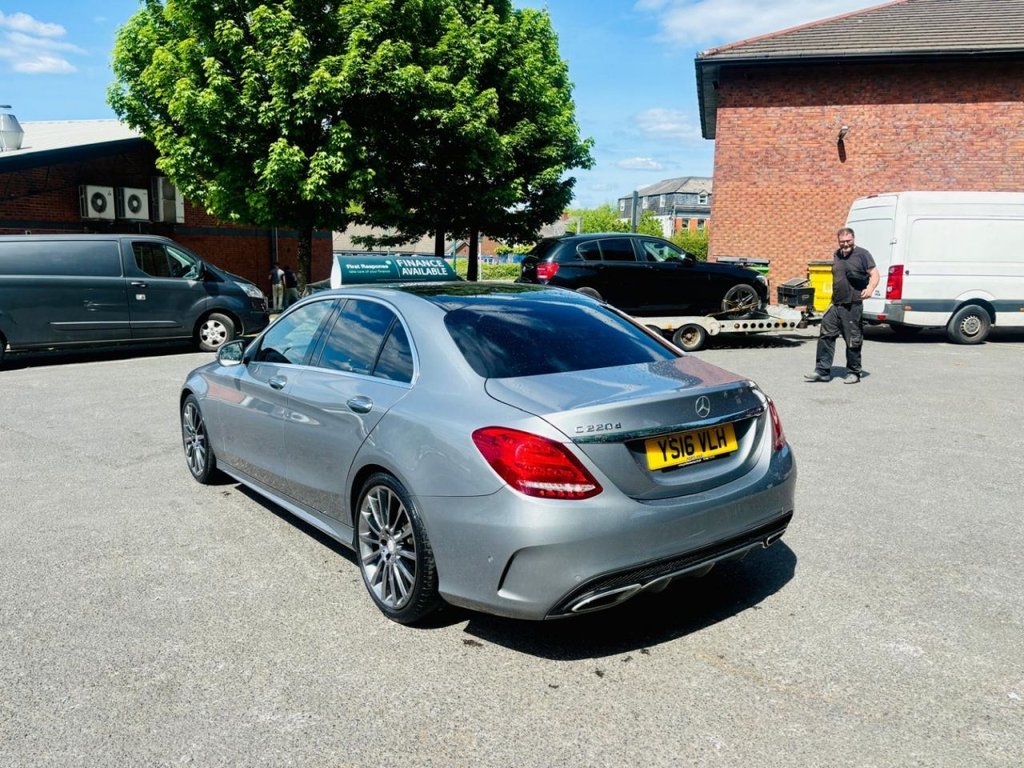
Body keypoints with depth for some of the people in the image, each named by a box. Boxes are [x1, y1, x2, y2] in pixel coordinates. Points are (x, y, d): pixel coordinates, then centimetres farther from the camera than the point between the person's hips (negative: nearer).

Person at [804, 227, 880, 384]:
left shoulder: (862, 254, -3)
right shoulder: (837, 255, 16)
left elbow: (874, 274, -7)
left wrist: (870, 288, -24)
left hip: (853, 306, -6)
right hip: (835, 305, 7)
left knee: (853, 341, 0)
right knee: (825, 336, 3)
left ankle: (853, 373, 12)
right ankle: (822, 371, 9)